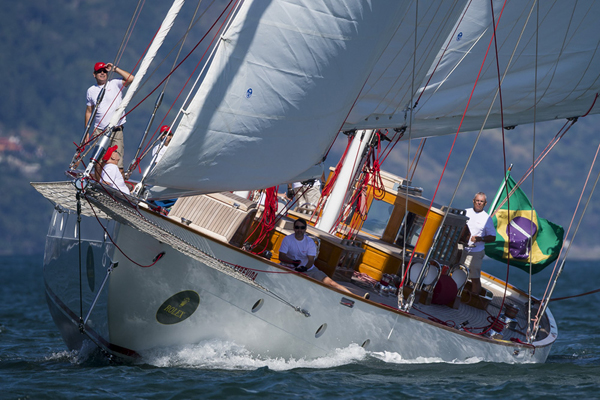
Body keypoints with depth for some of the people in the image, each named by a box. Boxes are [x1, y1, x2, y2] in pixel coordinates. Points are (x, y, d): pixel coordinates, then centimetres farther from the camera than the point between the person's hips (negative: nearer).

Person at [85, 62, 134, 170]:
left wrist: (114, 68, -6)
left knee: (118, 163, -8)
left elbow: (130, 78, -13)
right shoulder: (91, 91, 12)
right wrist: (86, 133, 14)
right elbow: (89, 112, 17)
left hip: (116, 130, -2)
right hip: (99, 131, 2)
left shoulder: (115, 84, 4)